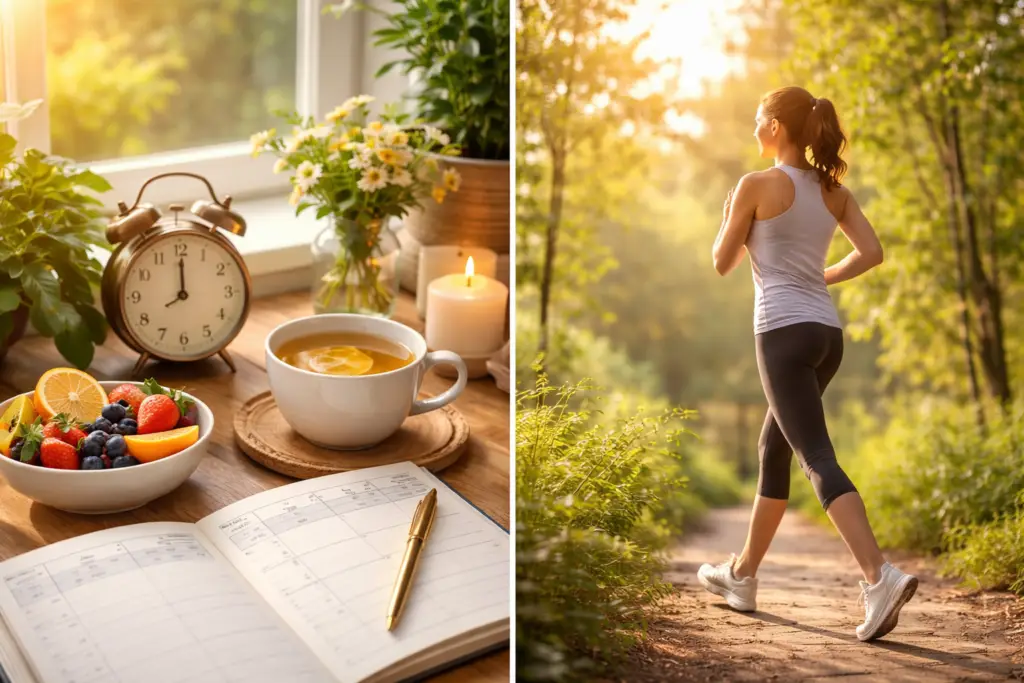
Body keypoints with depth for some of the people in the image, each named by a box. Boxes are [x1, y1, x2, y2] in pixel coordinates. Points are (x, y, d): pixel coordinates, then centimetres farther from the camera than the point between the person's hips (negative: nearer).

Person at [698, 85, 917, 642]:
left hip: (784, 332, -7)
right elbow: (871, 252, 5)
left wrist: (730, 214, 18)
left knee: (819, 460, -12)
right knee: (773, 451, 18)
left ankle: (880, 576, -27)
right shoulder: (832, 190, 12)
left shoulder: (757, 185, -5)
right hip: (826, 333, 8)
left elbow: (722, 263, 2)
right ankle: (743, 575, 29)